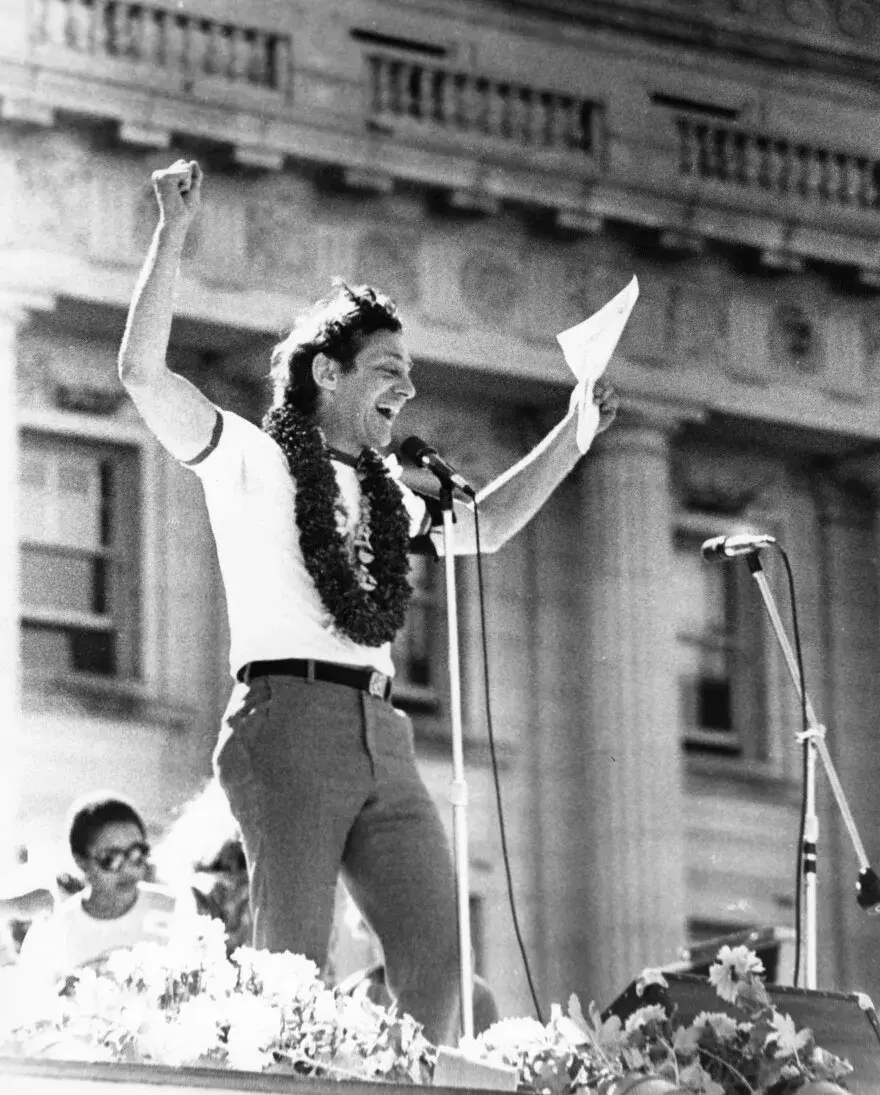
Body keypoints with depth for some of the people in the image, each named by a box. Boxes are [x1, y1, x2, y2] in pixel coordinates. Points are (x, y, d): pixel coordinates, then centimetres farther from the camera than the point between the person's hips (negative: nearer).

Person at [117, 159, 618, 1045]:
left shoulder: (383, 496, 24)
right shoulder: (250, 462, 5)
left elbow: (486, 527, 40)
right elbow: (142, 373, -7)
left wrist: (572, 434, 33)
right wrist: (172, 235, -12)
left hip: (379, 736, 7)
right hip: (288, 722, -7)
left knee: (437, 957, -4)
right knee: (294, 965, -14)